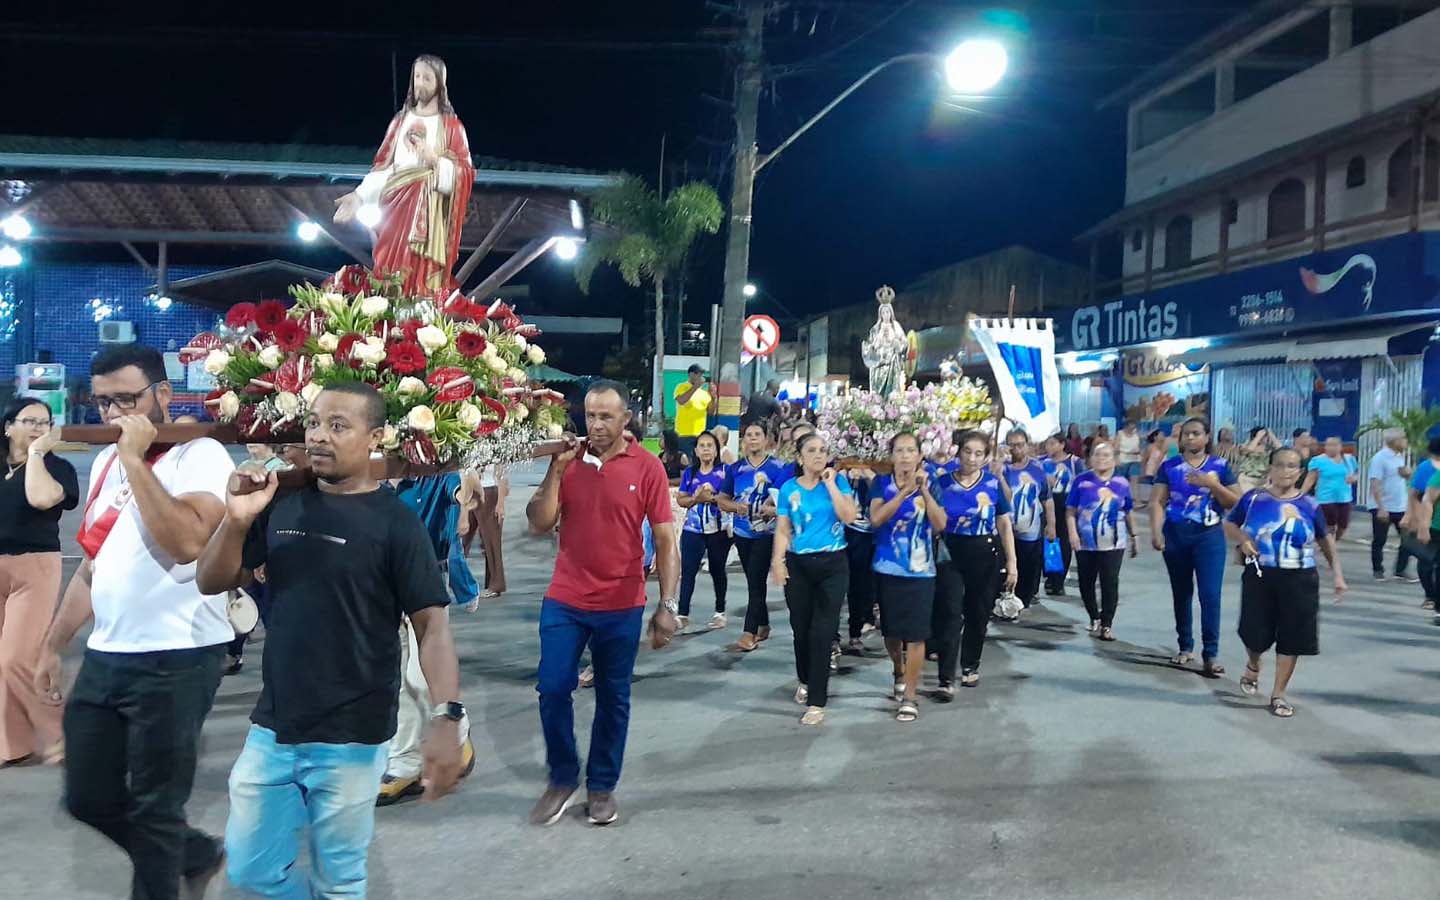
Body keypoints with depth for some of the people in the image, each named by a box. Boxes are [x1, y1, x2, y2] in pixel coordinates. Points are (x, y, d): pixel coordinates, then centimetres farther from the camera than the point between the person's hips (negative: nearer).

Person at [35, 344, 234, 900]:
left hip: (176, 661, -8)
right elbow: (93, 564, 21)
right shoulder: (105, 462, 13)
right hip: (104, 657, 8)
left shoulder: (200, 455, -11)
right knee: (88, 799, 16)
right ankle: (194, 855, 37)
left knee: (155, 810, 3)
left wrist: (136, 458, -22)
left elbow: (186, 542, -29)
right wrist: (53, 645, 19)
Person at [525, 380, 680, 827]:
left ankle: (602, 786, 26)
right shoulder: (569, 460, 0)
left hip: (621, 605, -2)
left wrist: (668, 605, -15)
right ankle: (562, 778, 24)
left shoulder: (647, 467, -8)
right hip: (564, 601, 2)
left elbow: (665, 540, -7)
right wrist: (555, 469, -15)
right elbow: (539, 524, -5)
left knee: (613, 698, 10)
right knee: (553, 689, 2)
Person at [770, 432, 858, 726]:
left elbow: (848, 516, -13)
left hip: (832, 564, -2)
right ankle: (806, 681, 38)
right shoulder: (789, 488, 2)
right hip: (798, 565, 2)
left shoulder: (838, 480, 0)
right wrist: (777, 561, -12)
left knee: (822, 632, -6)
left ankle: (817, 701, -2)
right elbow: (783, 529, 1)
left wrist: (830, 483, -12)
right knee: (801, 628, 11)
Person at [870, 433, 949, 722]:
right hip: (887, 568, 1)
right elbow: (875, 519, -17)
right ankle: (899, 674, 42)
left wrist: (923, 490, -21)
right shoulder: (882, 483, -1)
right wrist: (905, 491, -24)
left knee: (916, 634, -4)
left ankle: (910, 696, 5)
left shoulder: (929, 484, -1)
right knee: (891, 630, 15)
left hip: (920, 570, -1)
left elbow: (940, 525, -12)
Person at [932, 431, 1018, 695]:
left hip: (986, 557, 2)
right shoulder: (942, 483, -3)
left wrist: (1012, 562, 1)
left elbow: (1004, 525, 3)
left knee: (978, 615, 13)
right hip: (951, 556, -1)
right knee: (951, 615, -10)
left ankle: (970, 666, 33)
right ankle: (946, 679, -10)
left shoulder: (994, 483, -2)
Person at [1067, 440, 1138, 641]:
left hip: (1113, 544, 0)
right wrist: (1072, 533, -13)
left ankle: (1107, 623, 7)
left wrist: (1134, 538, 14)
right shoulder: (1082, 481, -2)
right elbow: (1071, 510, -2)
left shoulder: (1122, 484, 3)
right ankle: (1094, 618, 32)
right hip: (1086, 543, 0)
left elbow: (1128, 513, 12)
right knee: (1086, 583, 11)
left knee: (1110, 583, -5)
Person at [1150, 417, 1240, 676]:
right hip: (1176, 536, 1)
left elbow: (1236, 502, -3)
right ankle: (1185, 647, 23)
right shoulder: (1170, 466, 3)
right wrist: (1156, 531, -16)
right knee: (1181, 593, 11)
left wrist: (1211, 484, -17)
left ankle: (1211, 654, -1)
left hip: (1210, 536, -1)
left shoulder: (1220, 466, 2)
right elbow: (1157, 501, -3)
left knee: (1210, 595, -8)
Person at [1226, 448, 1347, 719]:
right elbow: (1230, 524, 9)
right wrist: (1242, 540, -11)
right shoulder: (1253, 498, -3)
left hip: (1299, 580, 1)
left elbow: (1325, 539, 11)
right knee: (1256, 634, 4)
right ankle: (1253, 667, 40)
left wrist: (1337, 573, 6)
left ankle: (1278, 694, 18)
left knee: (1292, 638, 3)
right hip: (1259, 576, -1)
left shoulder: (1309, 505, -1)